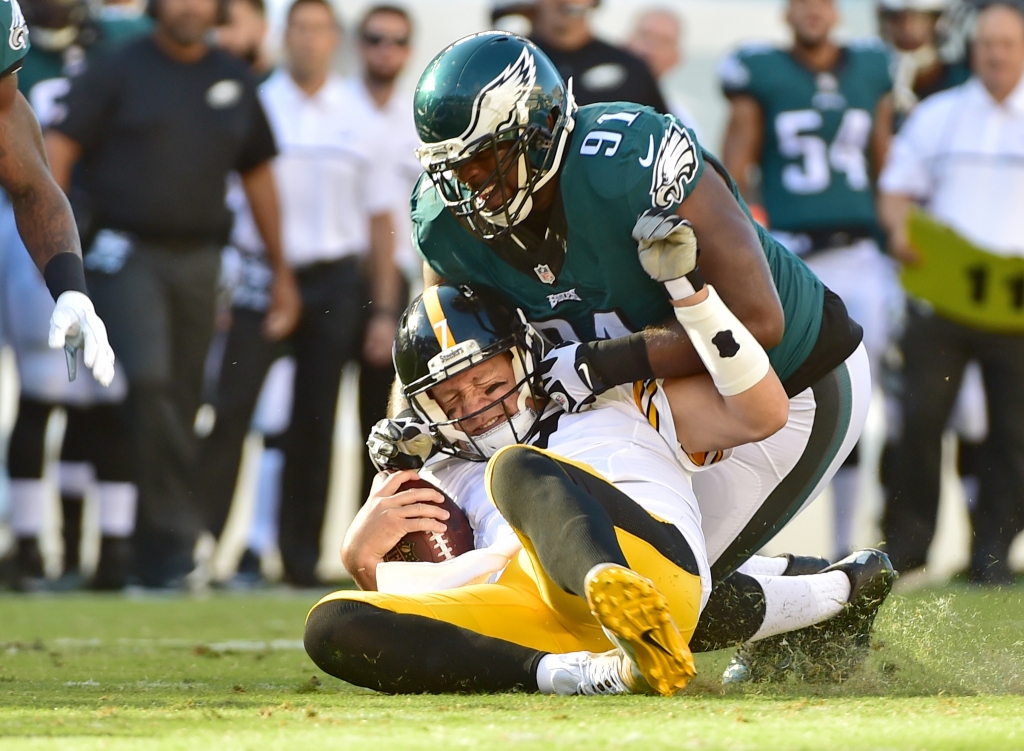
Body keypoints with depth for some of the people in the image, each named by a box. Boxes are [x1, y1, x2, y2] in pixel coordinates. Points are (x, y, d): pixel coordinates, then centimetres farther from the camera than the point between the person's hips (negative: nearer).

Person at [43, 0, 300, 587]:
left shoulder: (235, 81, 13)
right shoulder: (119, 72, 0)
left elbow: (257, 172, 21)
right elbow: (60, 147, -7)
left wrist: (281, 271, 22)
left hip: (199, 259, 4)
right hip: (129, 254, -4)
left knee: (182, 398, 3)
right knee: (148, 376, -22)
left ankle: (158, 557, 10)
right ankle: (179, 528, -19)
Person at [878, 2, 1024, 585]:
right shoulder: (936, 116, 12)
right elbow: (896, 190, 14)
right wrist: (901, 229, -8)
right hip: (942, 290, 1)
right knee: (921, 416, -5)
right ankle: (909, 537, 4)